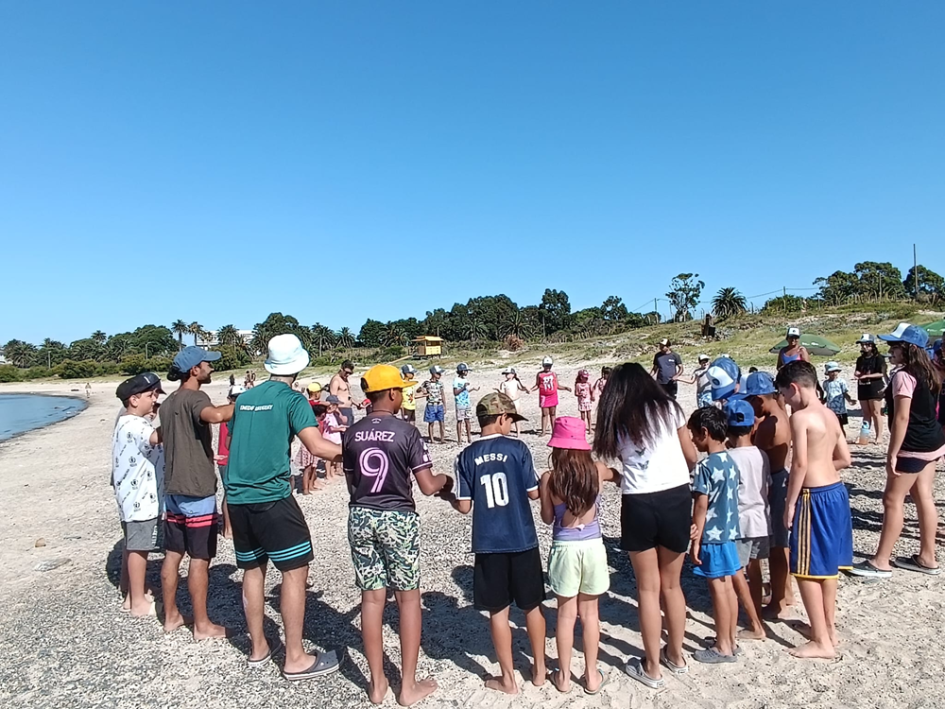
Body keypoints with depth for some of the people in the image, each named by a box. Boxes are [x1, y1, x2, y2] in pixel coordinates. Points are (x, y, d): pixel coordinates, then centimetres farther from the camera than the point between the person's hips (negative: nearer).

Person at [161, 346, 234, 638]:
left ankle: (171, 616, 26)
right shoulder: (195, 398, -16)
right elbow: (215, 415, -40)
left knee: (173, 555, 15)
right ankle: (202, 625, 9)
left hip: (173, 489, 9)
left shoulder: (168, 403, 13)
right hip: (197, 491, -9)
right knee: (200, 559, 0)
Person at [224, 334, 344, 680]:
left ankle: (258, 647, 28)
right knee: (295, 571, 0)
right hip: (271, 496, -7)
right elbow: (317, 447, -18)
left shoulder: (244, 398, 12)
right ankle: (295, 659, 5)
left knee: (253, 569, 16)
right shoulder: (292, 399, -7)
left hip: (237, 496, 7)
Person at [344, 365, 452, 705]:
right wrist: (445, 478, 7)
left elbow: (351, 483, 9)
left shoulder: (351, 433, 1)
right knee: (408, 598, 10)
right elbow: (428, 486, -13)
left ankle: (377, 683, 24)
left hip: (360, 517, 5)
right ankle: (409, 685, 19)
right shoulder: (406, 431, -14)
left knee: (371, 598, 13)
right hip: (398, 518, -4)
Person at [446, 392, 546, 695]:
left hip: (488, 544, 1)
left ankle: (508, 679, 22)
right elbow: (533, 493, -5)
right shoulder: (517, 448, -8)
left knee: (498, 611, 11)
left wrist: (448, 496, 17)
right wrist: (545, 482, 17)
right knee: (532, 605, 17)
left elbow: (464, 507, -3)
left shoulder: (466, 456, -4)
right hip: (523, 540, 0)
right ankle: (540, 669, 31)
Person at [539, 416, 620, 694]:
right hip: (593, 546, 2)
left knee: (566, 614, 13)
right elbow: (620, 476, 14)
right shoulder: (597, 471, -7)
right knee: (589, 612, 16)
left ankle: (564, 676, 26)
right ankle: (591, 675, 28)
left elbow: (547, 518, -2)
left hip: (565, 548, -2)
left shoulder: (549, 478, -13)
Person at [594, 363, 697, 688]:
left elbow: (615, 461, 1)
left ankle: (652, 667, 23)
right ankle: (676, 655, 36)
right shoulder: (668, 407, 4)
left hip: (639, 503, -1)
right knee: (671, 584, 19)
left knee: (648, 588, 13)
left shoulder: (615, 420, 6)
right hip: (676, 497, 1)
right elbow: (691, 457, 9)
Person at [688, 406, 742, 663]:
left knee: (718, 590, 2)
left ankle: (723, 647, 13)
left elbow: (701, 506, -18)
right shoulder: (731, 462, 5)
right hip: (729, 532, 8)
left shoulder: (706, 466, -19)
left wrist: (695, 541, -12)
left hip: (712, 536, -8)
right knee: (728, 588, 15)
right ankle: (730, 640, 27)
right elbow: (728, 500, 8)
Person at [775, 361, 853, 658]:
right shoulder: (830, 416, 9)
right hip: (836, 491, 9)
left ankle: (821, 642, 10)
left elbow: (800, 464, -20)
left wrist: (790, 503, -13)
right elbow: (844, 459, 15)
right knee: (827, 564, 20)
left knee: (807, 570, 2)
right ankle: (829, 628, 33)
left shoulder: (800, 417, -17)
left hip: (815, 498, -9)